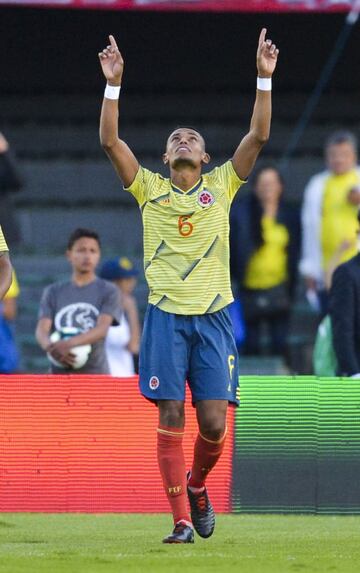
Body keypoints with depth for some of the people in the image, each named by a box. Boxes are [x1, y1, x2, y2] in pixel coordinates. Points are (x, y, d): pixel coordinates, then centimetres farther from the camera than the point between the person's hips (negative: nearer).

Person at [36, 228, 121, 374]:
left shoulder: (108, 291, 4)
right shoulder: (53, 292, 12)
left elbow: (102, 329, -11)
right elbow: (42, 329, 0)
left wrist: (70, 343, -29)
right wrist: (50, 347, -25)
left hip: (95, 376, -2)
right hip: (61, 375, 2)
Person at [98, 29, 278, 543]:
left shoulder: (220, 186, 9)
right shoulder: (150, 189, 7)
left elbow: (258, 136, 0)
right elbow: (110, 141, -3)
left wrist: (264, 79, -8)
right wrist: (113, 85, -11)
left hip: (213, 316, 1)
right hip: (166, 316, -1)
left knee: (213, 422, -5)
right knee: (171, 418, -7)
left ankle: (197, 484, 26)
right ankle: (181, 519, -4)